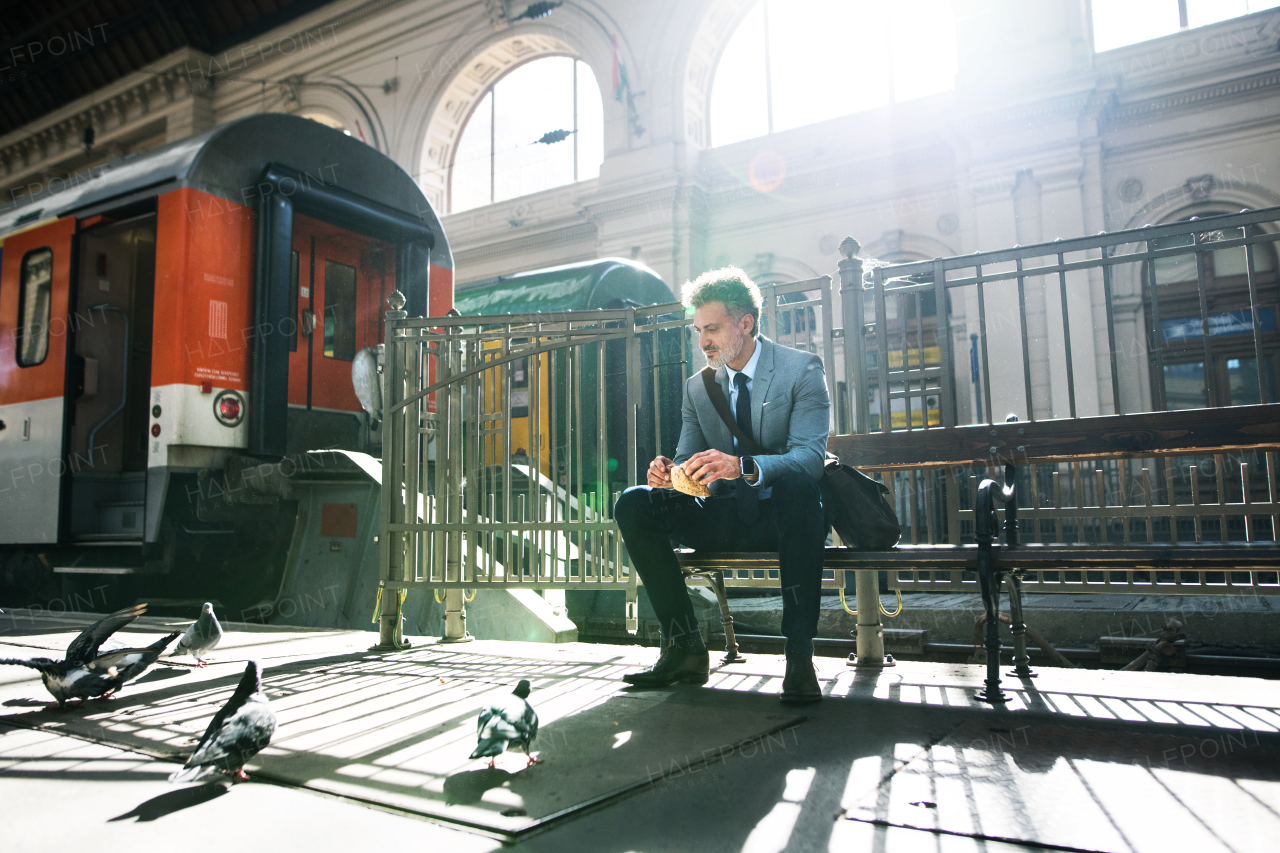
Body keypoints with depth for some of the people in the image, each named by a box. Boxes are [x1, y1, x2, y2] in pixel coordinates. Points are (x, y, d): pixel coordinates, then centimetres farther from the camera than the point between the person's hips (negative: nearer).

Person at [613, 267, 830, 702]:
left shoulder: (802, 369, -7)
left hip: (784, 515, -5)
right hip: (726, 517, 5)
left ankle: (799, 656, -34)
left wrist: (743, 467, -40)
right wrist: (667, 474, -19)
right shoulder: (697, 387, 8)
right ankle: (685, 645, -9)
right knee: (634, 504, -14)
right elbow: (688, 461, 7)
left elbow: (810, 456, -21)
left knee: (796, 482, -39)